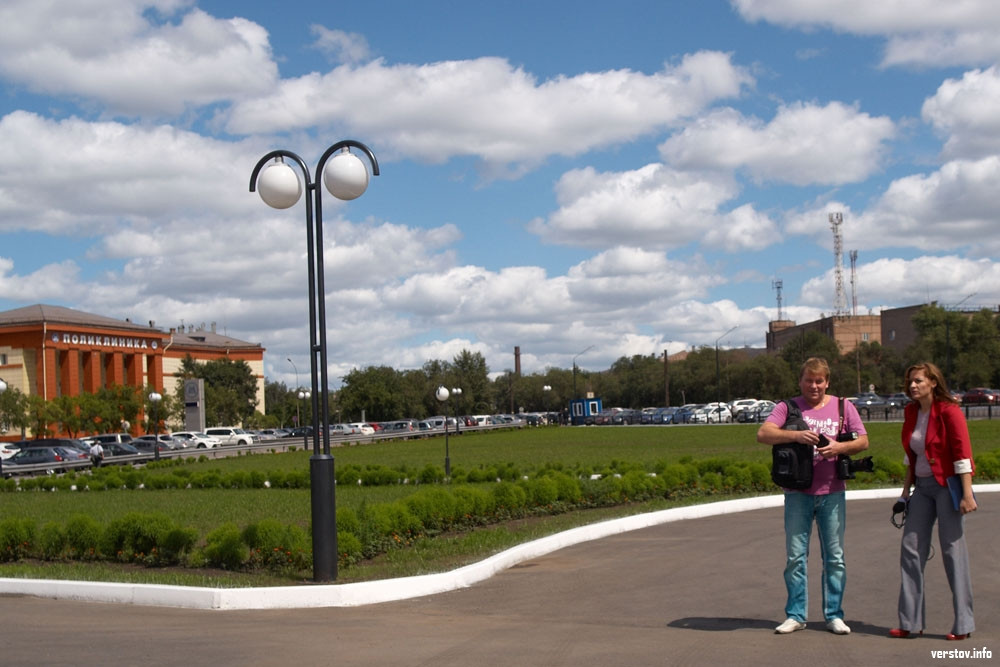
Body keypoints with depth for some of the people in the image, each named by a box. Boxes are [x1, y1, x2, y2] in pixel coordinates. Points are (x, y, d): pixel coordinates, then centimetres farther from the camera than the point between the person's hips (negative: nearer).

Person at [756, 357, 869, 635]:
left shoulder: (843, 407, 9)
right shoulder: (788, 408, 4)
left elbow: (863, 441, 5)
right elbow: (763, 434, -10)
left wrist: (838, 447, -15)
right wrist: (796, 435, -26)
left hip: (832, 492, 1)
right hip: (798, 494, -1)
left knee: (835, 557, 5)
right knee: (795, 556, 2)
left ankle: (834, 615, 14)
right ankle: (795, 615, 11)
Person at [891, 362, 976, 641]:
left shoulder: (948, 411, -12)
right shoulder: (911, 412, 9)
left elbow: (963, 453, -15)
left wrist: (967, 494, -19)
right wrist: (906, 489, 18)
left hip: (947, 485, -7)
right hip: (922, 486, 7)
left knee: (953, 549, -4)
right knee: (910, 547, 4)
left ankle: (963, 624, 5)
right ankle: (910, 622, 10)